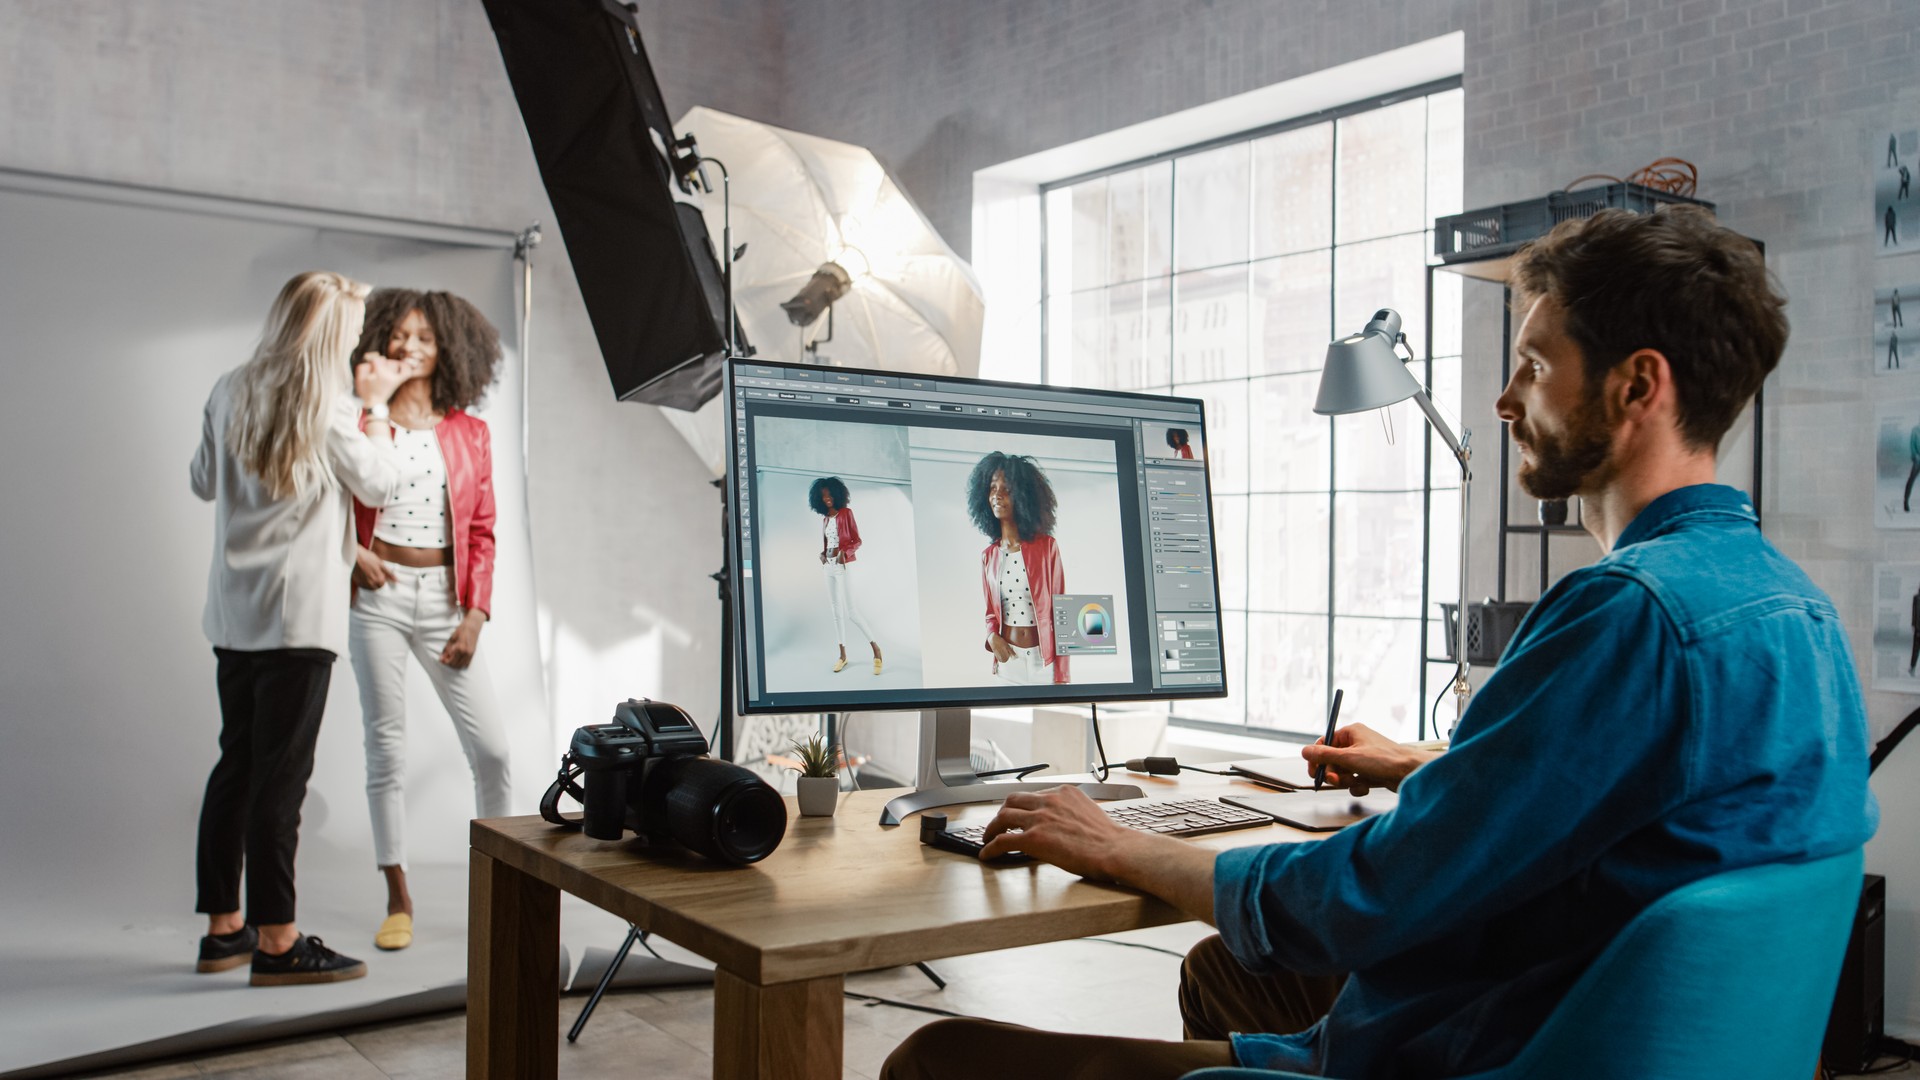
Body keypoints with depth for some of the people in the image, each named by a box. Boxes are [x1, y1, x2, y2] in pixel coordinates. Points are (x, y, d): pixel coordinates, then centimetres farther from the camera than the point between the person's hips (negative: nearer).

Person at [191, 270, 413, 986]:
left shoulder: (231, 391, 10)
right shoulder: (327, 403, -10)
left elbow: (204, 482, 22)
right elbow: (380, 483, 1)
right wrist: (376, 404, 10)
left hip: (233, 611, 7)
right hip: (298, 612, -7)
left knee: (237, 764, 13)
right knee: (281, 773, -5)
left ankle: (223, 927, 22)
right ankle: (275, 942, -1)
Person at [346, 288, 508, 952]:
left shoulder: (469, 433, 7)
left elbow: (483, 531, 7)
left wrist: (475, 614, -2)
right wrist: (353, 552, -10)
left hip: (446, 597, 1)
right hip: (379, 593, -1)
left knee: (491, 746, -4)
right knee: (387, 748, 3)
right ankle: (399, 900, 14)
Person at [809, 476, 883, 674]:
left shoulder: (846, 513, -5)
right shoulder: (825, 518, 12)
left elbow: (857, 541, -7)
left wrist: (844, 552, -23)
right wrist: (822, 554, -2)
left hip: (843, 566, -7)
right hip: (829, 567, 7)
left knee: (849, 610, -12)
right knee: (836, 610, 7)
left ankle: (875, 647, -2)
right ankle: (843, 655, 11)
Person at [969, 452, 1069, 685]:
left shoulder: (1046, 546, -6)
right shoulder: (988, 556, 5)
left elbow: (1059, 611, -6)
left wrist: (1061, 676, -10)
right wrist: (992, 636, -10)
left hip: (1044, 660, -3)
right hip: (1008, 660, 3)